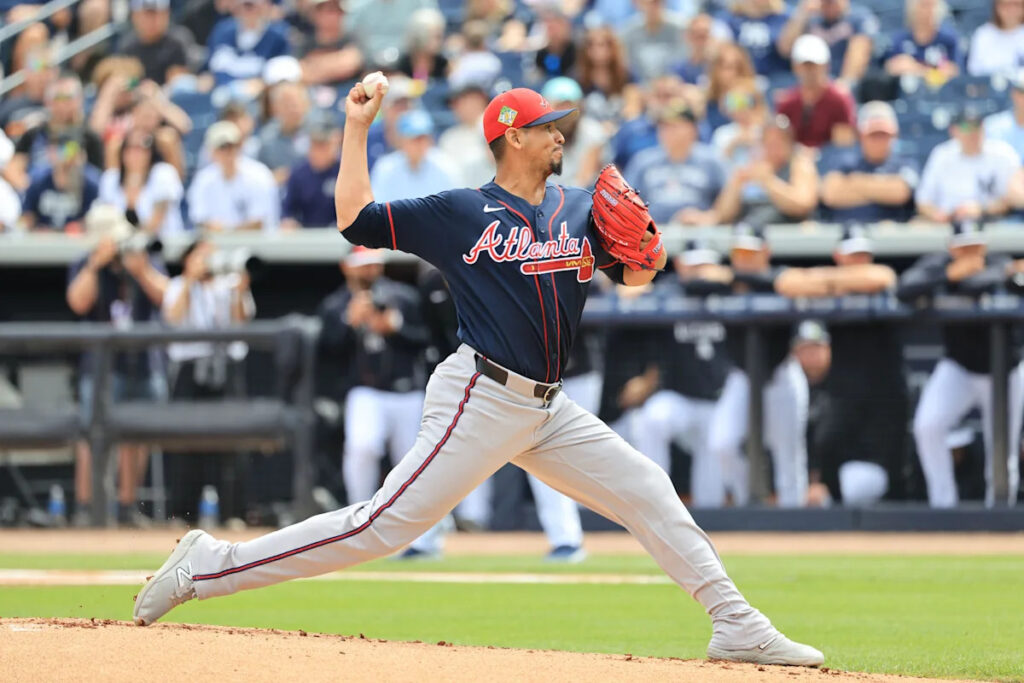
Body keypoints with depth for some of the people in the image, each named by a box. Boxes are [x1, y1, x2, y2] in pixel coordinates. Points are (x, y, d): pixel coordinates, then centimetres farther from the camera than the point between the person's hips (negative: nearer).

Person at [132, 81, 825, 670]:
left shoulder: (580, 209, 13)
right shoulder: (459, 213, -1)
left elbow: (639, 275, 13)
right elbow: (355, 218, -3)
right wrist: (357, 128, -2)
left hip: (549, 411, 6)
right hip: (481, 399, -6)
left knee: (651, 494, 2)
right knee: (382, 526, -14)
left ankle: (736, 625, 6)